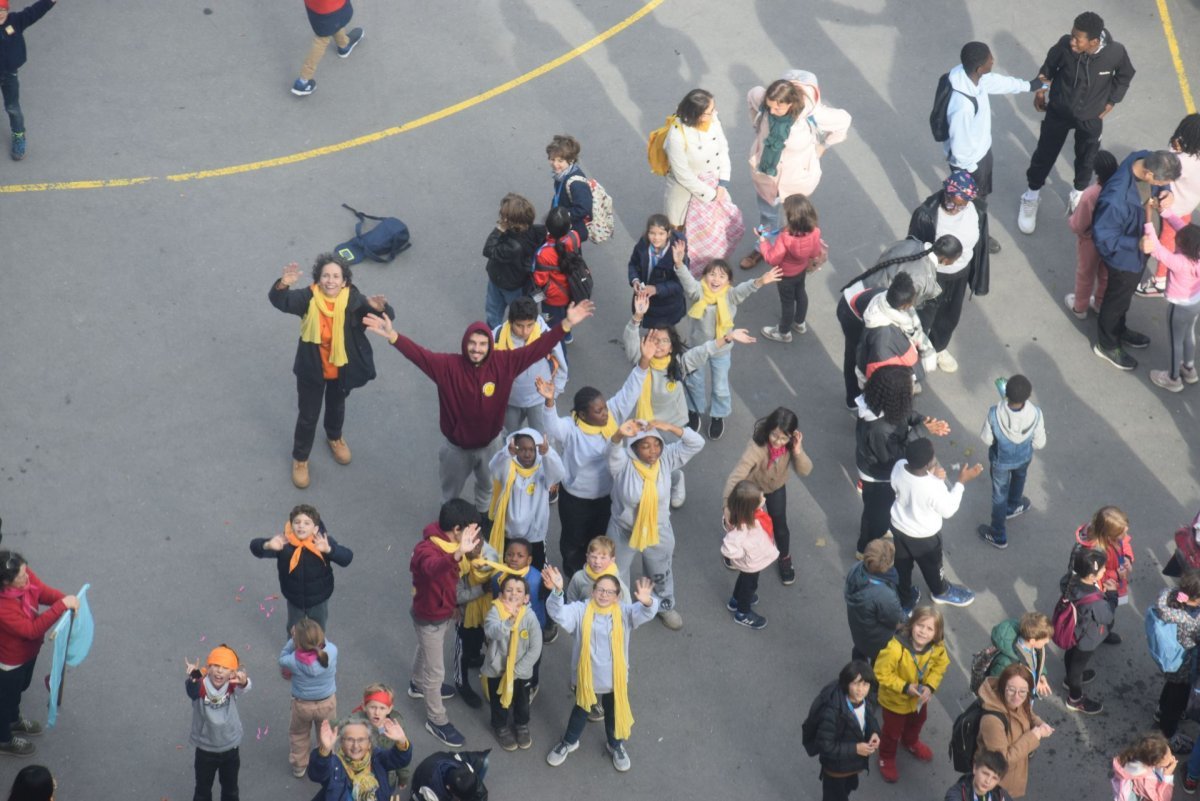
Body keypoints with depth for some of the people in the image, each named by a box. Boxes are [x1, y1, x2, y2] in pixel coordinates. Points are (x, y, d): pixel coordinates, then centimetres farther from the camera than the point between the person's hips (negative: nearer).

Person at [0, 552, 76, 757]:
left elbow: (43, 591, -5)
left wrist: (65, 598, -25)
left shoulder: (24, 576, -22)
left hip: (29, 649, 7)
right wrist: (61, 606, -44)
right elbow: (31, 630, -39)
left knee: (19, 687, 33)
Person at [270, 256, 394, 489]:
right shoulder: (309, 298, -22)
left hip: (341, 369, 1)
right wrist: (283, 284, -55)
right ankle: (300, 458, 40)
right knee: (308, 415, 16)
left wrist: (380, 308, -56)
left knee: (336, 406, 31)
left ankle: (334, 437, 62)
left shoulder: (353, 301, -23)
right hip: (312, 369, -1)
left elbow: (388, 317, -31)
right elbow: (279, 301, -32)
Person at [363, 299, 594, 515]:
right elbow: (419, 354, -38)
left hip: (488, 444, 2)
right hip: (457, 447, -2)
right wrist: (392, 336, -54)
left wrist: (566, 324, -33)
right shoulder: (449, 366, -27)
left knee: (487, 487, 30)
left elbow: (537, 349, -24)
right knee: (451, 492, 24)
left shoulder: (503, 363, -21)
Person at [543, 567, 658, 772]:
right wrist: (557, 591, -54)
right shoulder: (581, 611, -16)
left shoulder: (624, 613, -15)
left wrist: (647, 601, -57)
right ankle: (569, 742, 51)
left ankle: (616, 745, 52)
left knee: (614, 713, 24)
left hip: (615, 678, 0)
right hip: (586, 676, 0)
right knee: (580, 711, 26)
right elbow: (559, 613, -33)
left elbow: (645, 613, -31)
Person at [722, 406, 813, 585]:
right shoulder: (757, 446, -44)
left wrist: (798, 451, -45)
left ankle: (785, 559, 39)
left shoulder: (792, 443, -29)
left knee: (779, 525, 9)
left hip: (776, 487, 3)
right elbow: (736, 474, -50)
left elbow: (805, 471, -26)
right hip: (752, 486, -3)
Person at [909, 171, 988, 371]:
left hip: (960, 274, 5)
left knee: (950, 317, 29)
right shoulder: (926, 215, -33)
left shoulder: (976, 211, -20)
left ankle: (938, 348, 58)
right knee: (923, 318, 18)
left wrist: (977, 279, 7)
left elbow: (979, 245, -3)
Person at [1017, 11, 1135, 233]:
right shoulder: (1065, 45, -30)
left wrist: (1111, 102, -1)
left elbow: (1124, 76, -4)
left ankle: (1078, 195, 49)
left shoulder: (1115, 52, -29)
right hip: (1059, 111, 0)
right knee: (1044, 154, 15)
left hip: (1091, 117, 0)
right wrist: (1042, 87, -10)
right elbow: (1049, 65, -5)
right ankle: (1032, 196, 40)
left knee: (1086, 158, 21)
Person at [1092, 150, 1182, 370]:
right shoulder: (1116, 199, -44)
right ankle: (1107, 345, 48)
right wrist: (1138, 244, -29)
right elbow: (1103, 238, -30)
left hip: (1141, 247, 7)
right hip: (1125, 255, -7)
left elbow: (1156, 189, 2)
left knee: (1126, 293, 32)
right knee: (1117, 299, 21)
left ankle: (1118, 331, 59)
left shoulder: (1146, 160, -22)